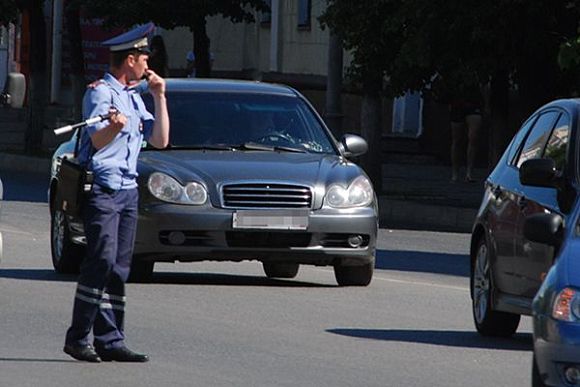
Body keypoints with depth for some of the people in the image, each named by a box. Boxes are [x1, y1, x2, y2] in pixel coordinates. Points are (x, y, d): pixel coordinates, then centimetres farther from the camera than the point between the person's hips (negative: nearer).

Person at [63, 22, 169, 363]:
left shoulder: (134, 98, 20)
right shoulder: (101, 93, -5)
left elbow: (160, 140, 17)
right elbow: (98, 141, -19)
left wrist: (159, 98, 13)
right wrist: (115, 126, -40)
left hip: (128, 190, 8)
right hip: (102, 189, -8)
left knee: (120, 268, 3)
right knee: (102, 261, -17)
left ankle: (111, 341, 2)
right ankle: (79, 337, -14)